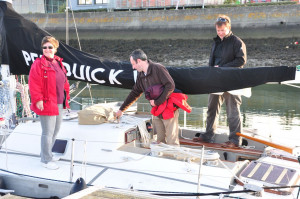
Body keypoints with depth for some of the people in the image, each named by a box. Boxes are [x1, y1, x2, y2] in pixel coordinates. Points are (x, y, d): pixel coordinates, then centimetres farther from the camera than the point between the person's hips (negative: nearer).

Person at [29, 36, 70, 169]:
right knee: (48, 132, -2)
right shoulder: (39, 64, -13)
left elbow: (64, 81, 19)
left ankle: (46, 154, 36)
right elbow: (34, 84, -18)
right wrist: (38, 100, -22)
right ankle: (46, 160, 12)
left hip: (59, 104, 9)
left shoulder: (58, 63, 11)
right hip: (46, 105, -9)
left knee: (55, 130, 19)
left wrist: (66, 96, 14)